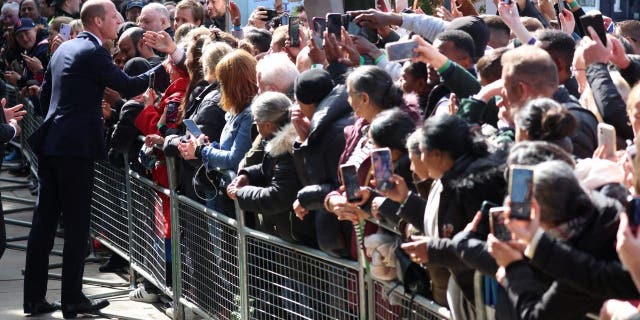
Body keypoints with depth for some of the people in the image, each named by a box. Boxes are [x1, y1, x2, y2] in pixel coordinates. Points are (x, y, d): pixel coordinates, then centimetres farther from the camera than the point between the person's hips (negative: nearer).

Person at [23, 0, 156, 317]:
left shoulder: (64, 48, 15)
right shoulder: (93, 52, -11)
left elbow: (45, 94, 20)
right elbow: (128, 86, -15)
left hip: (50, 144, 8)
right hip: (76, 146, -8)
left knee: (44, 220, 8)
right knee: (77, 223, -2)